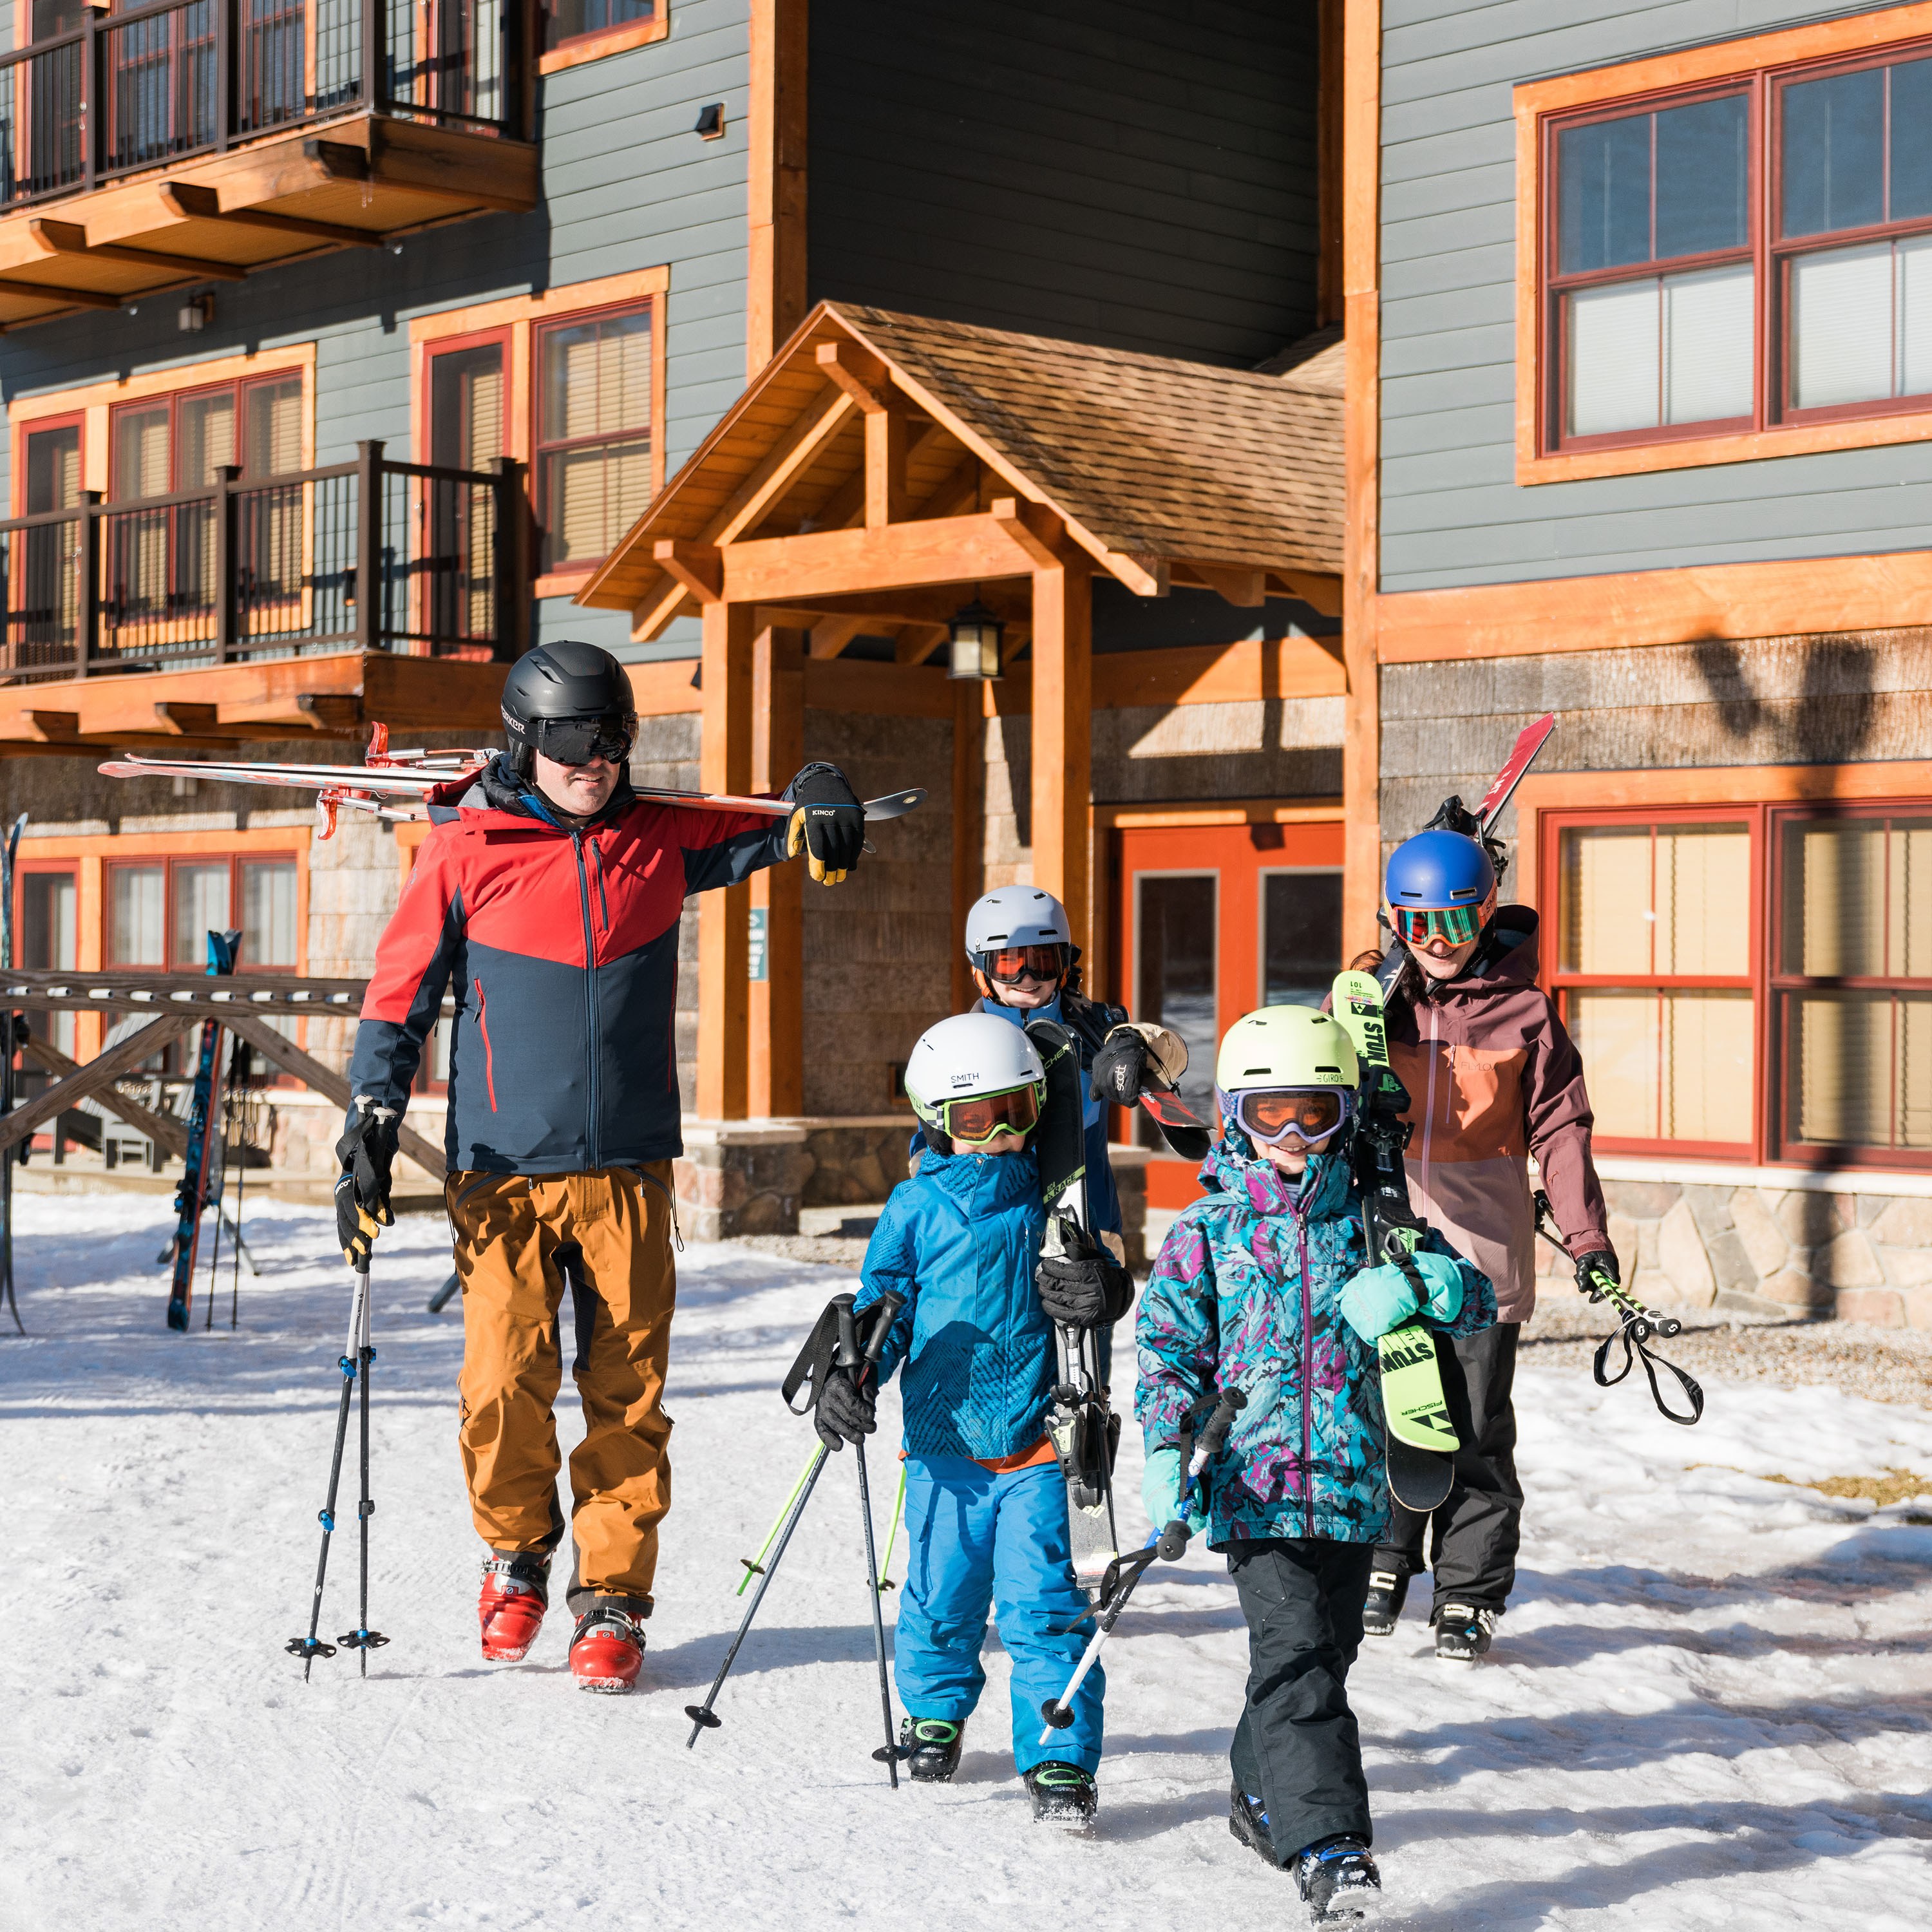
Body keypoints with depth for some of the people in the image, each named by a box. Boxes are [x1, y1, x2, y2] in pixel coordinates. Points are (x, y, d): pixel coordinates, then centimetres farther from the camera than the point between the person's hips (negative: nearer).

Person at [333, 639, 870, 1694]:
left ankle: (611, 1598, 16)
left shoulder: (660, 840, 6)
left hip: (628, 1168, 2)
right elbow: (401, 988, 5)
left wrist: (817, 811, -3)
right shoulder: (467, 850, 0)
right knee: (505, 1381, -11)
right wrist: (372, 1122, -4)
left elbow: (771, 822, 20)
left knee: (627, 1391, 2)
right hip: (502, 1170, -2)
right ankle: (516, 1552, 17)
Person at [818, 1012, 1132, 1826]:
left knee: (1042, 1604, -7)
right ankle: (935, 1713, 37)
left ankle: (1060, 1763, 0)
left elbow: (1103, 1279, 11)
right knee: (941, 1593, 9)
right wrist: (849, 1377, -10)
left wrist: (1100, 1287, -13)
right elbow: (883, 1306, 5)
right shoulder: (915, 1208, 2)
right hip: (944, 1438, 1)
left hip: (1033, 1438, 0)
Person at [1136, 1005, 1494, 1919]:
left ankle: (1264, 1798, 36)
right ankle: (1326, 1844, -17)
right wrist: (1166, 1450, -12)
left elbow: (1476, 1300, 6)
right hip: (1253, 1484, -3)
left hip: (1350, 1485, 4)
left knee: (1325, 1652, 14)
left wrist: (1417, 1282, -17)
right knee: (1294, 1654, -15)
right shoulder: (1207, 1229, 3)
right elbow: (1170, 1348, 2)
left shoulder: (1369, 1221, 9)